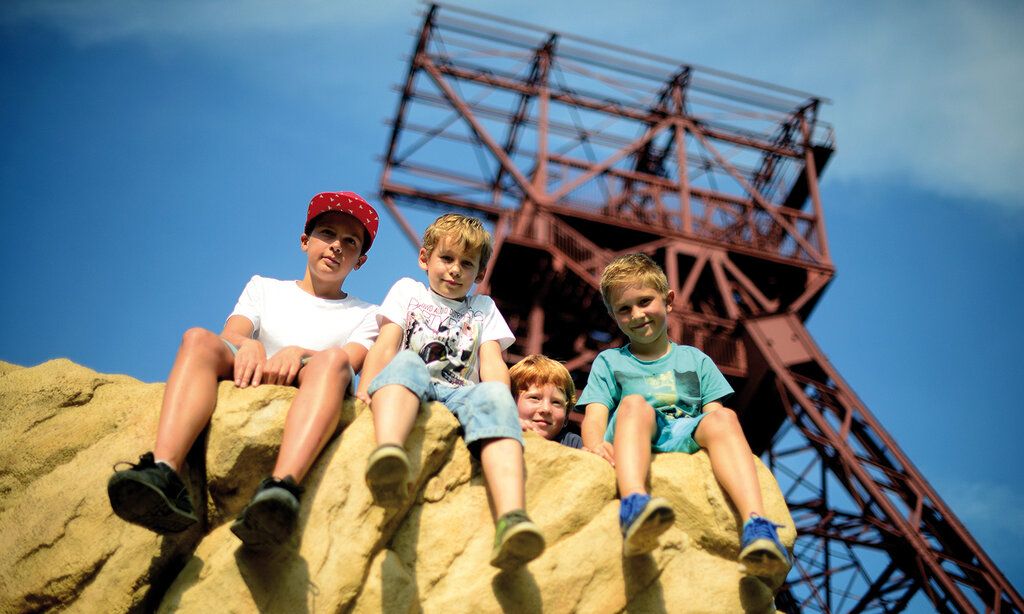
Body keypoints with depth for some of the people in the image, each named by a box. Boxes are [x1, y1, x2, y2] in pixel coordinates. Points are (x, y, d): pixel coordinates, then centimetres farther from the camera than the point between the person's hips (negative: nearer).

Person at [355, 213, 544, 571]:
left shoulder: (484, 309, 30)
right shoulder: (408, 291, 26)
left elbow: (493, 364, 12)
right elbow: (385, 346, 9)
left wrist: (500, 402, -10)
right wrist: (364, 390, -10)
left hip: (461, 395, 1)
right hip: (410, 392, -1)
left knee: (494, 396, -34)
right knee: (406, 361, -35)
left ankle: (511, 519, -60)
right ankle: (388, 452, -69)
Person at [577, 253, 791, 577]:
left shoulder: (695, 360, 27)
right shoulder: (609, 361, 24)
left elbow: (714, 412, 13)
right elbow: (594, 416, 8)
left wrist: (725, 439, -12)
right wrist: (596, 444, -17)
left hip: (685, 439, 1)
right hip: (631, 447, -1)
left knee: (724, 418, -30)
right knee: (635, 404, -33)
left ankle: (756, 525, -52)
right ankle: (634, 506, -62)